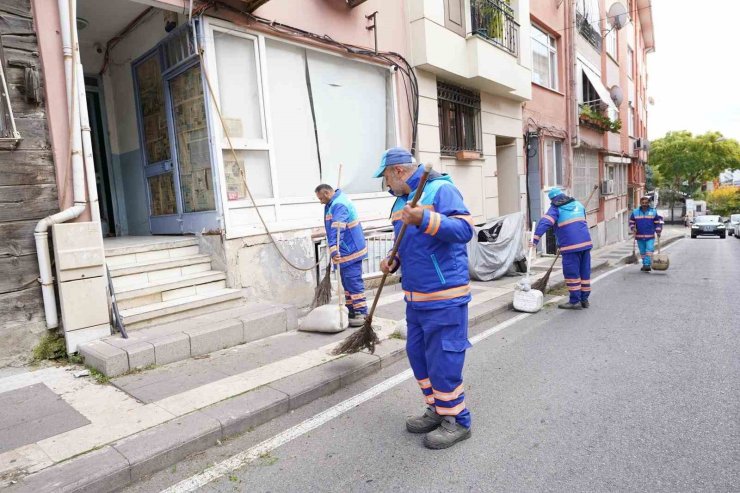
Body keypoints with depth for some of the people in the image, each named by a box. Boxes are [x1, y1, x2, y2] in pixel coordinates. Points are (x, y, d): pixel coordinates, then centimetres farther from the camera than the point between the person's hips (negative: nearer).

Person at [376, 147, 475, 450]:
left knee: (443, 361, -1)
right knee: (418, 356, 17)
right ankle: (436, 410, 34)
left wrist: (425, 219, -35)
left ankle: (457, 421, 20)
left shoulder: (440, 189, -12)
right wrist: (393, 260, 5)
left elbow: (464, 229, -23)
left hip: (444, 296, -9)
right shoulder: (401, 201, 15)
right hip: (416, 296, 9)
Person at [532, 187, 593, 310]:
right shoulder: (578, 204, 19)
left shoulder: (555, 208, 1)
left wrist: (535, 239, -21)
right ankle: (584, 299, 21)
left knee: (572, 272, 1)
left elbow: (545, 222, -15)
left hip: (570, 245, -6)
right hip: (586, 242, 6)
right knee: (585, 271, 12)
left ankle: (575, 301, 5)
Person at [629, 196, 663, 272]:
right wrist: (633, 228, -8)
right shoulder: (635, 212, 3)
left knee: (649, 251, -13)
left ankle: (648, 265, -13)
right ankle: (644, 265, 21)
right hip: (639, 237, 2)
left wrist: (658, 231, -1)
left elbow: (658, 222, 9)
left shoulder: (653, 212, 3)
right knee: (642, 252, 10)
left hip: (650, 237, -1)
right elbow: (631, 222, 10)